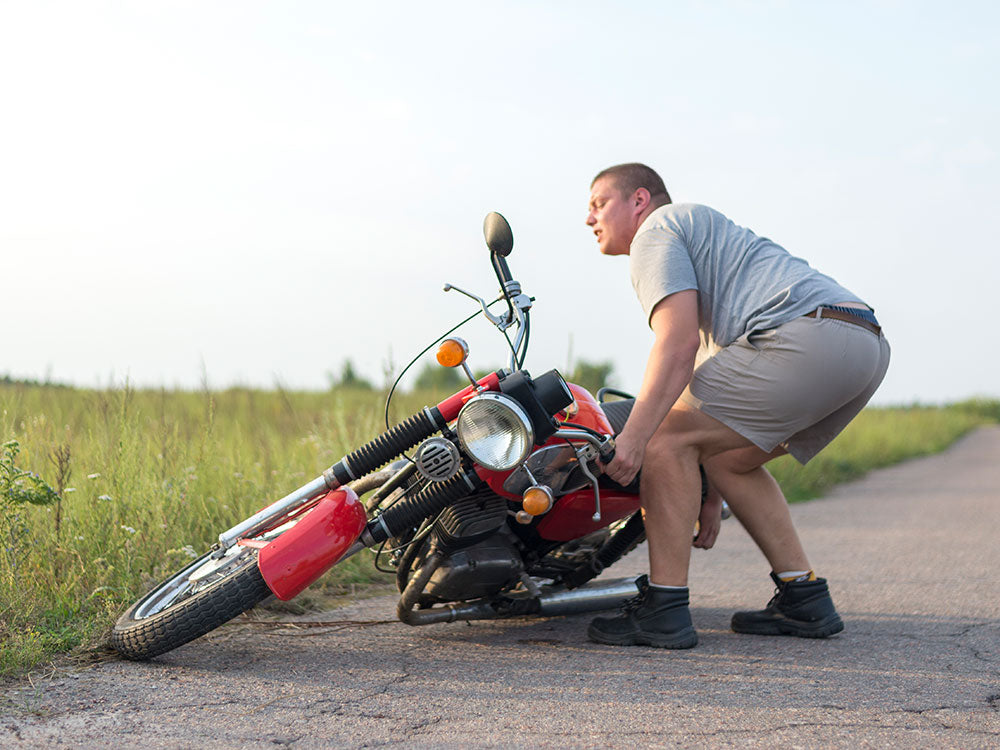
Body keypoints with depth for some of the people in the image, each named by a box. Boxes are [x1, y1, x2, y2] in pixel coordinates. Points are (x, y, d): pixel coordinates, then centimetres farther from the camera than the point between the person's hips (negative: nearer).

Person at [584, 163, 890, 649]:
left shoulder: (656, 231, 7)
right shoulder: (705, 232, 37)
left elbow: (679, 341, -11)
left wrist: (633, 436, -15)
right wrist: (708, 499, 38)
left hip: (809, 334, -10)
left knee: (668, 435, -5)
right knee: (728, 458, 23)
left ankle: (664, 609, -8)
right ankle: (804, 600, 19)